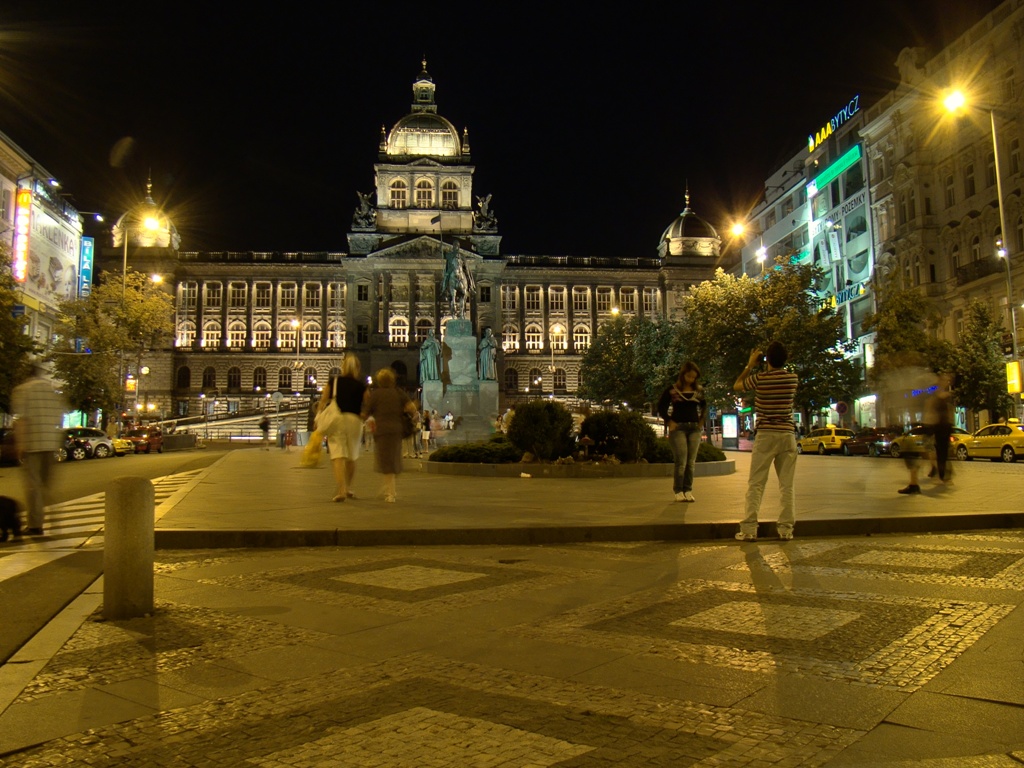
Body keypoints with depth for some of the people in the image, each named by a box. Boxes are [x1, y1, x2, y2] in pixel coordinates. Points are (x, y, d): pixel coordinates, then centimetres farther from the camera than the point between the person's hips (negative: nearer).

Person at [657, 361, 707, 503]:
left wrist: (701, 420, 14)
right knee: (681, 462, -8)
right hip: (678, 428, -4)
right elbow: (661, 406, 2)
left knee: (691, 462, 4)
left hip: (694, 428, 4)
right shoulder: (673, 390, -3)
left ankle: (688, 490, 11)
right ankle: (678, 491, 3)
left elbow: (704, 406, 25)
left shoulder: (698, 390, 9)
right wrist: (669, 421, -3)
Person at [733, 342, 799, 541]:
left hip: (766, 435, -3)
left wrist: (750, 365, 17)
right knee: (787, 485, 7)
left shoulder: (759, 378, -7)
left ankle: (749, 529, -4)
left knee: (755, 484, 0)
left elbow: (736, 386, 11)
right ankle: (786, 529, 8)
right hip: (788, 435, 3)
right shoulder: (792, 378, 2)